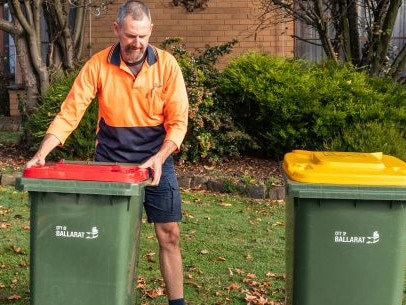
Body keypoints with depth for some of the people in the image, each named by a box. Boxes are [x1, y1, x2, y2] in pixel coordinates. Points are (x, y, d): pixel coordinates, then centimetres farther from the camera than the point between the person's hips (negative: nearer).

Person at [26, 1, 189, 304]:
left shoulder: (166, 64, -10)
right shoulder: (98, 65, -9)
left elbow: (178, 120, -10)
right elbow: (70, 112, -10)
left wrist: (158, 159, -23)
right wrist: (42, 153, -20)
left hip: (156, 160, 0)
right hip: (110, 161, 0)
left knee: (169, 234, 3)